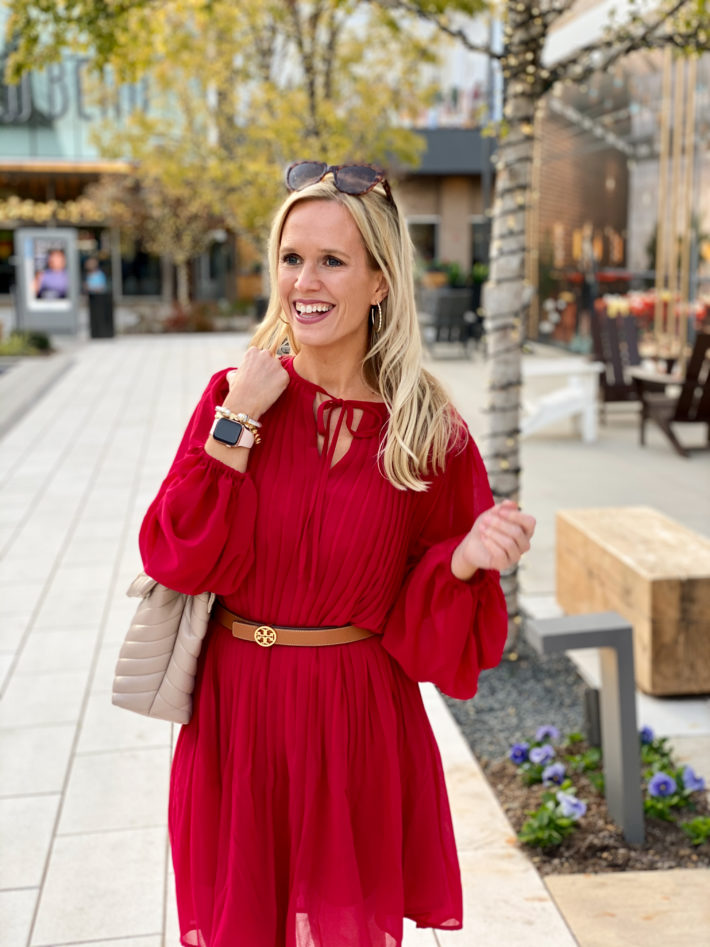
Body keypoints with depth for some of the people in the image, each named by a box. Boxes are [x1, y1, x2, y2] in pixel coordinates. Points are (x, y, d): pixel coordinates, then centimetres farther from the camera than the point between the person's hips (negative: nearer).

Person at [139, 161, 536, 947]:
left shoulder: (427, 431, -8)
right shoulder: (234, 395, -4)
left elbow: (431, 626, -3)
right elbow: (177, 559, -10)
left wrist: (467, 558, -24)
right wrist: (236, 425, -15)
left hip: (358, 722, -1)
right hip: (236, 714, 2)